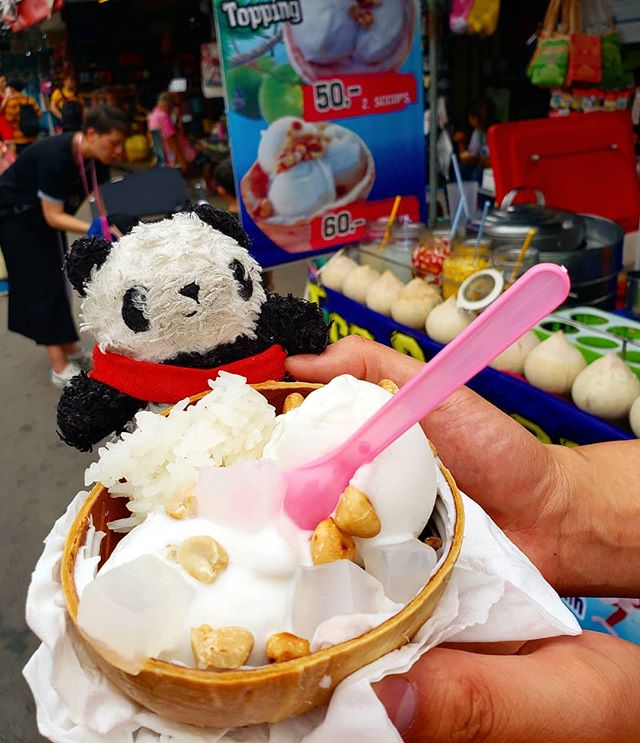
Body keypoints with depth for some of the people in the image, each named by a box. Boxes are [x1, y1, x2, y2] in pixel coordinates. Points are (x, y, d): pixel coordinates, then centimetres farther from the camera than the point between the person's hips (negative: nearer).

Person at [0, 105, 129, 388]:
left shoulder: (96, 158, -14)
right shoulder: (55, 156, -35)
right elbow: (53, 216, -31)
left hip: (46, 213, 7)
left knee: (56, 279, 9)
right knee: (42, 284, -9)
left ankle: (69, 348, 20)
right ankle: (60, 368, -6)